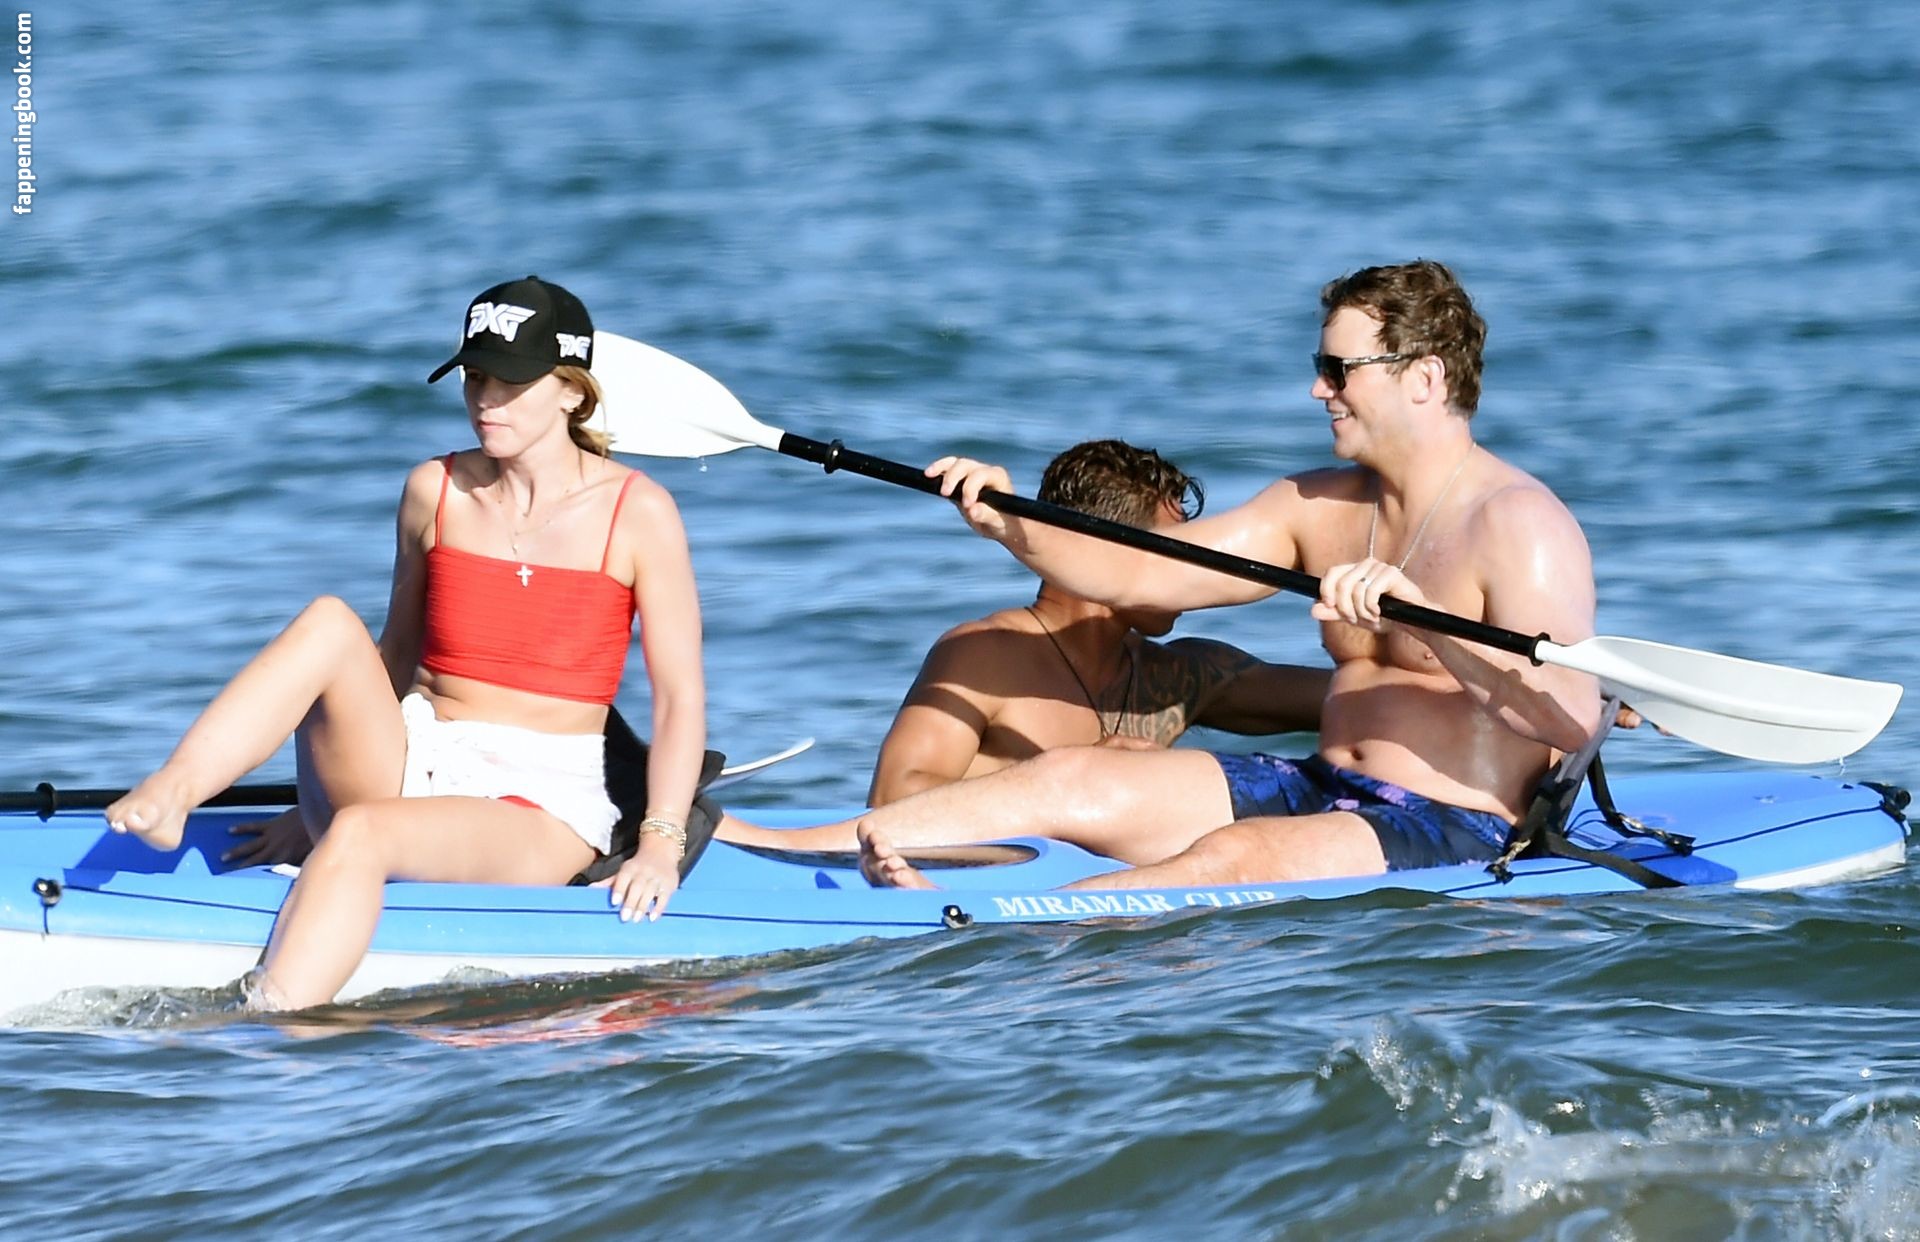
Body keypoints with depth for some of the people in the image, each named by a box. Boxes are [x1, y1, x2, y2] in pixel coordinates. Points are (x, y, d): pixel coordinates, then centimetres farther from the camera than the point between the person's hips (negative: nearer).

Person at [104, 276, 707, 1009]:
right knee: (329, 624, -23)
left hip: (541, 808, -4)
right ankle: (165, 798, -38)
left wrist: (661, 843, -13)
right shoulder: (436, 492, 8)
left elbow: (680, 699, -3)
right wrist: (334, 778, 17)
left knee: (363, 835, -35)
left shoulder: (636, 514, -4)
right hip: (406, 774, 4)